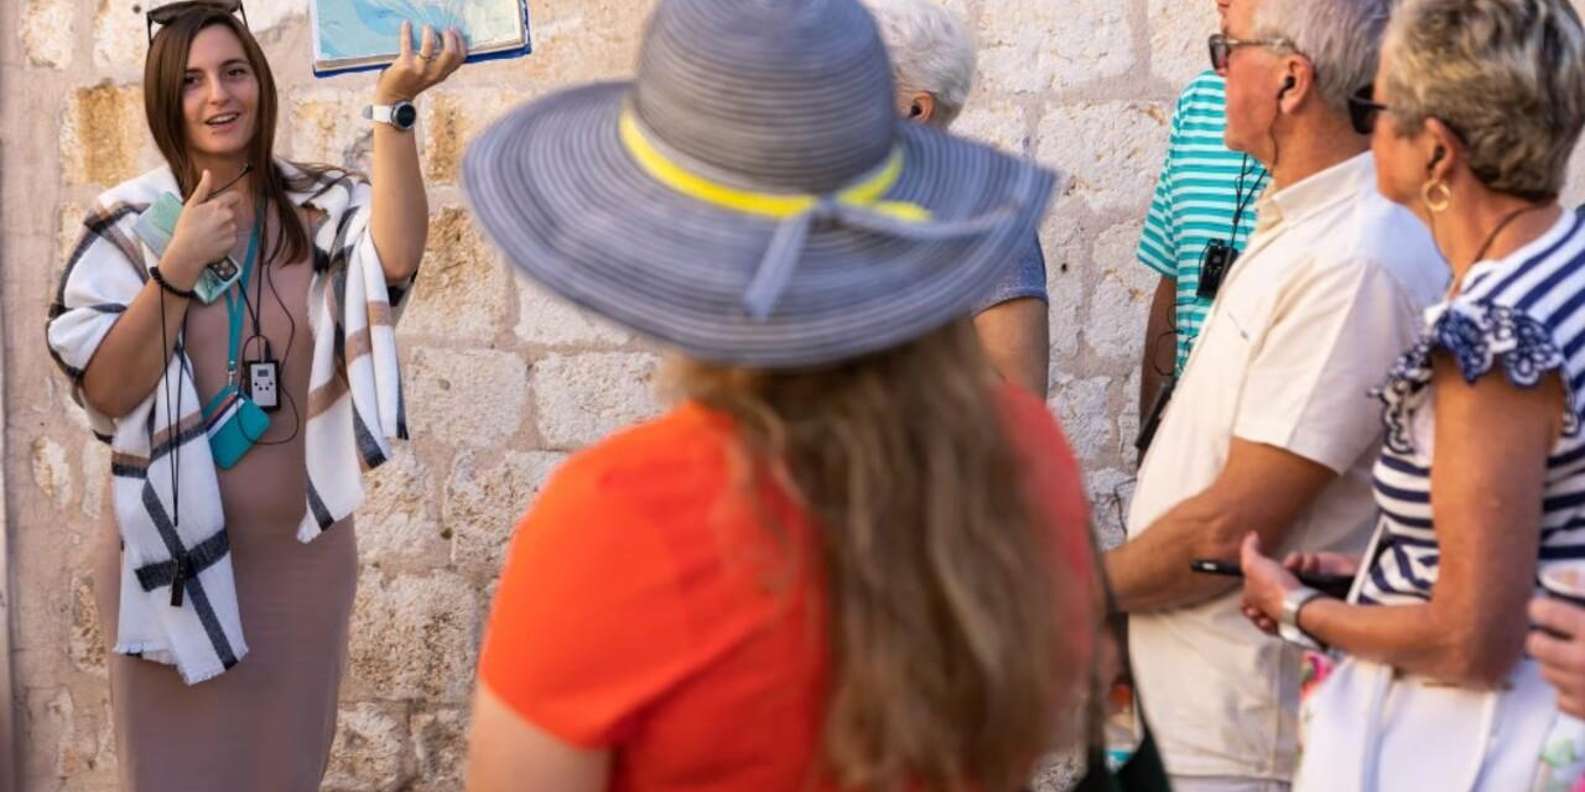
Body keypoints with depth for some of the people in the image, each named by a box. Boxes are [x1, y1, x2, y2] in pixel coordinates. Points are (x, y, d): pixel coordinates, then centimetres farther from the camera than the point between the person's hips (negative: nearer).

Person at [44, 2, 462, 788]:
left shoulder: (317, 208, -2)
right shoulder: (131, 223, -5)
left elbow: (397, 258, -25)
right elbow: (106, 390, -12)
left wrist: (392, 107, -33)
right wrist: (177, 268, -22)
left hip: (299, 550, 2)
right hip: (173, 552, -1)